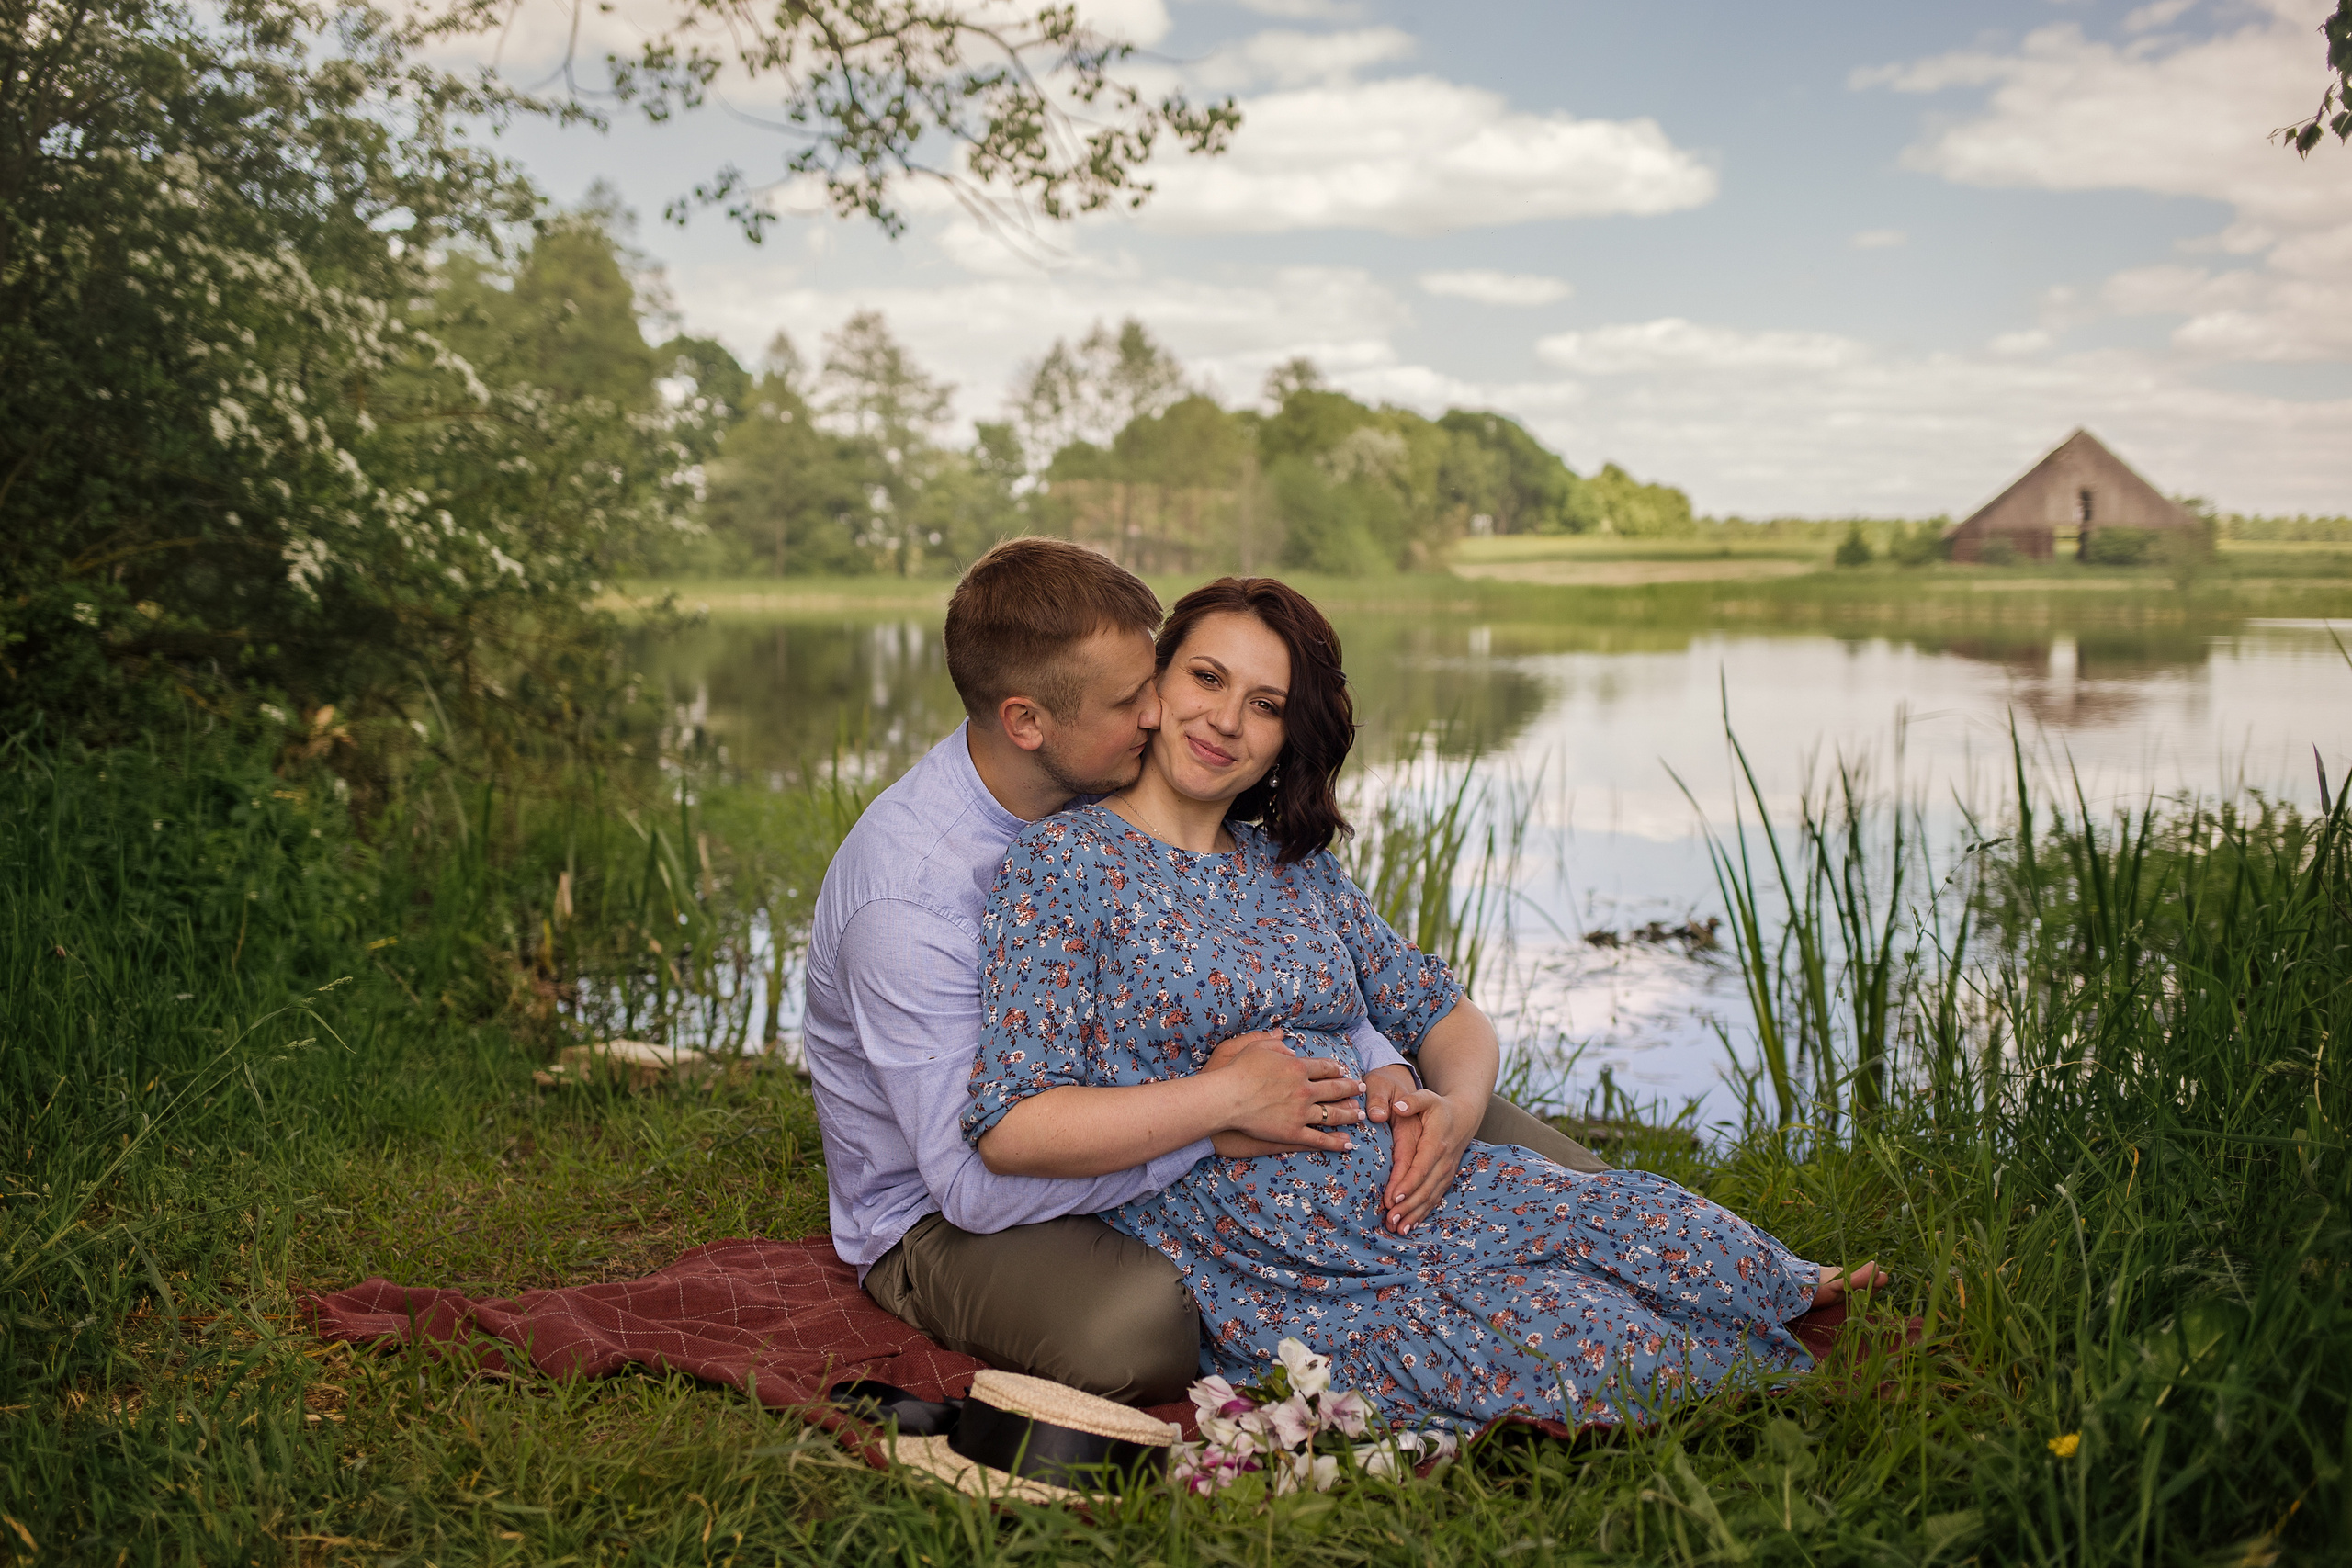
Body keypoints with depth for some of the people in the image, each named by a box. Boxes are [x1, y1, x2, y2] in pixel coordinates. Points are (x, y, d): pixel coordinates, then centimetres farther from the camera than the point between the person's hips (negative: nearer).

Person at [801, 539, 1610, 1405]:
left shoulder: (1124, 792, -8)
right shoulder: (907, 897, -31)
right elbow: (975, 1176, -32)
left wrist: (1377, 1074, -17)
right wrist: (1213, 1114, -31)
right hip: (942, 1219, -6)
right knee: (1139, 1325, -38)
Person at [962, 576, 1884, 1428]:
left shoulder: (1298, 869, 16)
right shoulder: (1064, 862, -4)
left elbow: (1446, 1015, 19)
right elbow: (1010, 1129, -14)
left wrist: (1458, 1107, -5)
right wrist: (1233, 1095, -17)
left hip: (1411, 1186, 6)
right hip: (1266, 1273, -6)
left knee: (1662, 1230, -17)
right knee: (1601, 1352, -22)